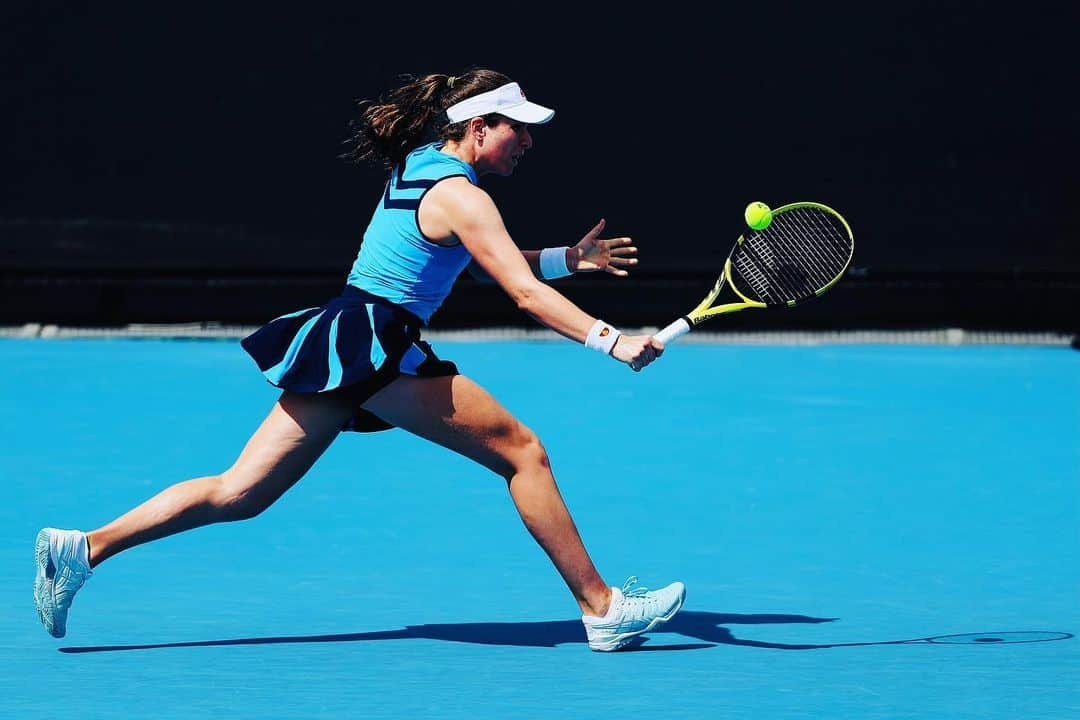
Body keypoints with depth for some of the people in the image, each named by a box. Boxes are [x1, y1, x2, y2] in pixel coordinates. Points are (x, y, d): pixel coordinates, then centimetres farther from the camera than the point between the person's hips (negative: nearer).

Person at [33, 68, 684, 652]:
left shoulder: (420, 170, 20)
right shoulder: (461, 197, -8)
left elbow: (500, 263, 33)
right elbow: (525, 293, -16)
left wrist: (570, 258, 25)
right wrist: (612, 341, -18)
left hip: (337, 343, 9)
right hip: (380, 344, -9)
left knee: (238, 495, 4)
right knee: (523, 452, -3)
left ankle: (84, 549, -3)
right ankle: (602, 608, -3)